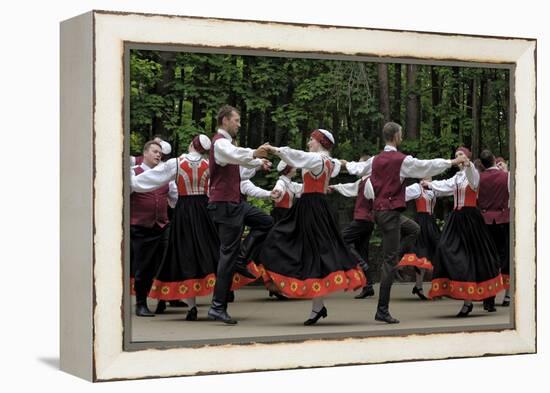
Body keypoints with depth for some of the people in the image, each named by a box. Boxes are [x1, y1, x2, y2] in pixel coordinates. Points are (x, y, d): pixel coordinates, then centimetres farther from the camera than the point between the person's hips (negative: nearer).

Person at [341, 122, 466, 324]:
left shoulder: (376, 160, 9)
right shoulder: (402, 160, -12)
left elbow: (359, 168, 27)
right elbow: (427, 166, -4)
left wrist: (347, 164, 50)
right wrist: (452, 162, 10)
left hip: (379, 209, 8)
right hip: (390, 212, -8)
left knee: (413, 229, 29)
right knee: (390, 261, -6)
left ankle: (390, 262, 11)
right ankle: (382, 311, -6)